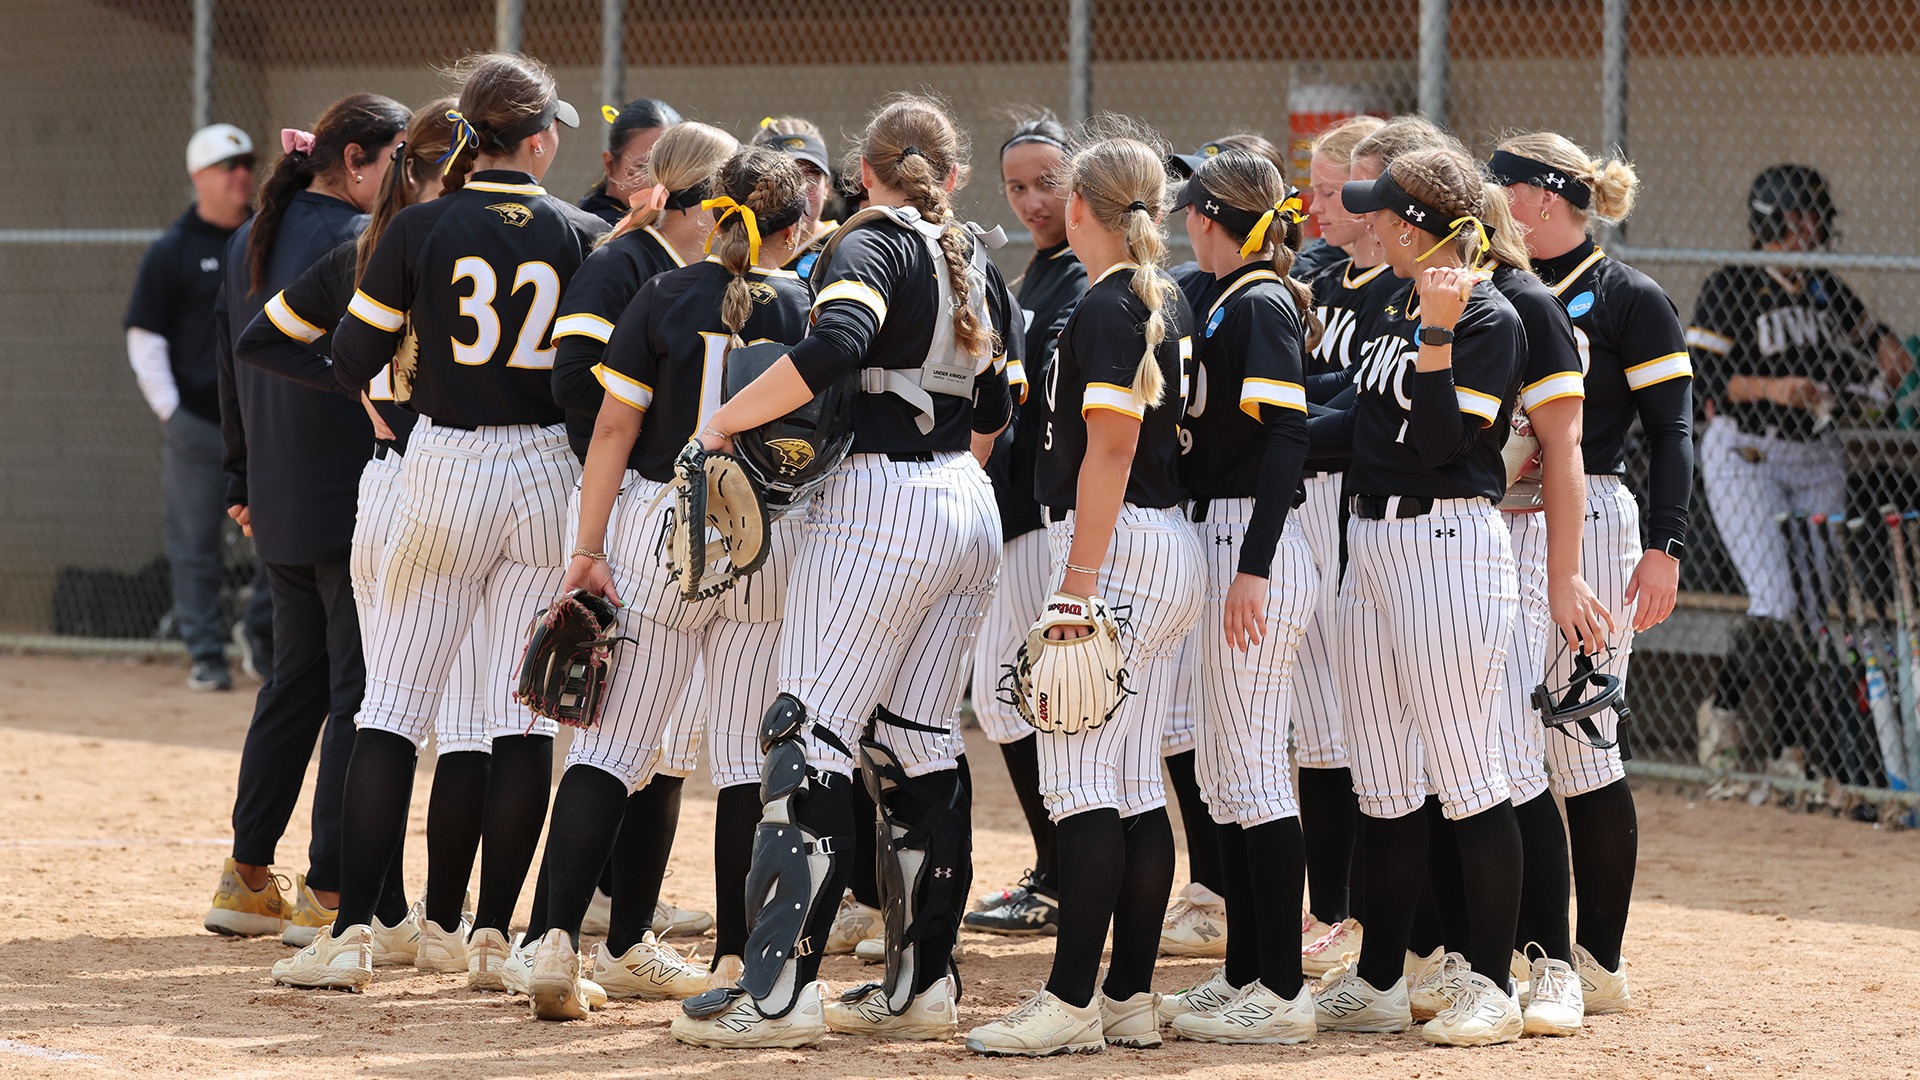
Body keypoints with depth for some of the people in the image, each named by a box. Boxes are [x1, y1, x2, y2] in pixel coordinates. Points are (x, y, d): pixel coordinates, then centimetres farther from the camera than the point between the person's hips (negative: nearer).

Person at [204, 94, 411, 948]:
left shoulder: (251, 242, 12)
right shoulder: (363, 241, -14)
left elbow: (230, 363, 17)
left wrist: (243, 478, 23)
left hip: (278, 506, 9)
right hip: (358, 503, -9)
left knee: (296, 680, 18)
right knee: (364, 691, -3)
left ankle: (246, 876, 21)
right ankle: (328, 893, -5)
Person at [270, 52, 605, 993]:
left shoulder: (422, 229, -5)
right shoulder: (581, 235, -1)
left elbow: (354, 358, -1)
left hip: (444, 467, -1)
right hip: (547, 473, 1)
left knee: (393, 706, 1)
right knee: (524, 714, 5)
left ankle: (353, 932, -6)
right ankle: (493, 936, 3)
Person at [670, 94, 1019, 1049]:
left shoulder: (872, 247, -6)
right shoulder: (979, 270, 17)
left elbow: (836, 344, -26)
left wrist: (726, 421, -20)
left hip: (881, 504, -8)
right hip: (970, 508, 8)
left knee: (812, 736, -8)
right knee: (918, 744, 11)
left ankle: (778, 988, -14)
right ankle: (921, 983, 11)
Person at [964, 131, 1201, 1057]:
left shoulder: (1108, 306, -13)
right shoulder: (1170, 304, 14)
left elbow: (1111, 448, -19)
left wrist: (1079, 582, -21)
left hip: (1116, 541, -10)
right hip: (1172, 550, 10)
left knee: (1079, 774, -9)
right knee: (1136, 783, 10)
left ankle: (1072, 1003, -11)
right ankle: (1131, 998, 11)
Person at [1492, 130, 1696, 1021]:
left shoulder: (1629, 301, -3)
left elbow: (1670, 432, -6)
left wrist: (1663, 547, -14)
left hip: (1587, 528, -6)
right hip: (1491, 530, 6)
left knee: (1577, 746, -6)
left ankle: (1599, 961, 1)